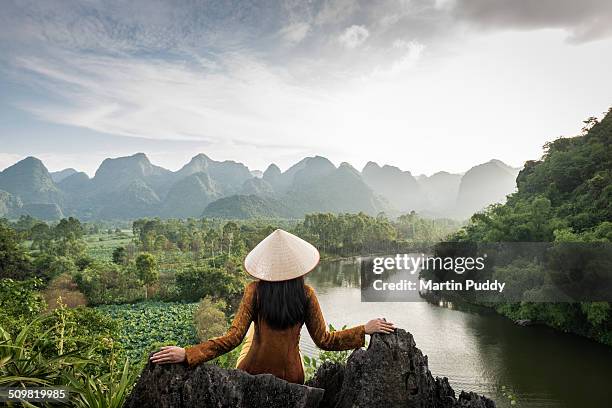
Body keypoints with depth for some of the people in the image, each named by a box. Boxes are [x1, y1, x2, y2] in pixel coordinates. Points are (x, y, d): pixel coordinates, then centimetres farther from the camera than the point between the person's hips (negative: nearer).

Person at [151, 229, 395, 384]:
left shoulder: (255, 291, -16)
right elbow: (324, 341, -8)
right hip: (291, 378, 2)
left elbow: (233, 338, -19)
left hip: (254, 373, -1)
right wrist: (366, 329, 0)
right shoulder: (306, 295, -12)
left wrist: (186, 354, -19)